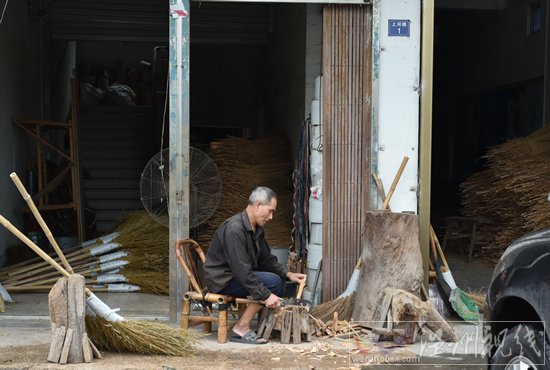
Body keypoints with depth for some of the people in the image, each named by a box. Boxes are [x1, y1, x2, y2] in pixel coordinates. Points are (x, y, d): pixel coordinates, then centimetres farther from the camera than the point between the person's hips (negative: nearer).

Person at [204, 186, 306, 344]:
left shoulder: (257, 229, 7)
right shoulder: (234, 229, -25)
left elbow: (267, 259, 14)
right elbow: (241, 270, -29)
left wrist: (288, 274, -1)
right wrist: (266, 295, -28)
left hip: (239, 275, 10)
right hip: (222, 279, -10)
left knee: (279, 278, 3)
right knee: (272, 281, -22)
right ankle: (241, 328, -17)